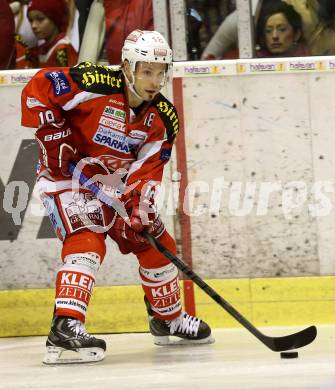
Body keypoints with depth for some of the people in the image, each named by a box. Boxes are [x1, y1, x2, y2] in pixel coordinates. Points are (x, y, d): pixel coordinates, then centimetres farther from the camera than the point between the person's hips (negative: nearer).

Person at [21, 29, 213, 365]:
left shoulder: (163, 118, -6)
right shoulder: (95, 85, -25)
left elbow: (147, 169, -11)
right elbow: (37, 89, -23)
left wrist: (140, 205, -28)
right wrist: (53, 135, -23)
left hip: (114, 183, 7)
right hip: (66, 176, -7)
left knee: (156, 244, 11)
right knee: (87, 242, -29)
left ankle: (168, 319, 32)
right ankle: (65, 327, -37)